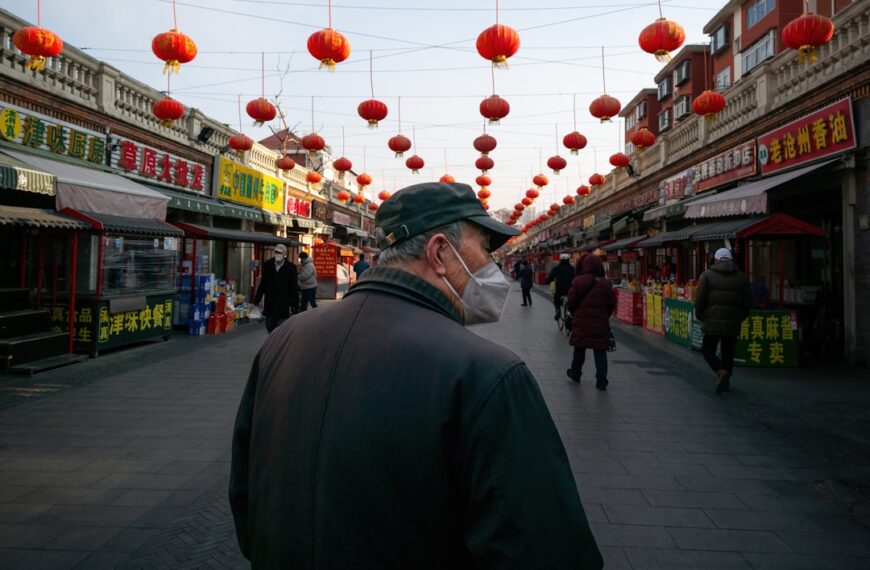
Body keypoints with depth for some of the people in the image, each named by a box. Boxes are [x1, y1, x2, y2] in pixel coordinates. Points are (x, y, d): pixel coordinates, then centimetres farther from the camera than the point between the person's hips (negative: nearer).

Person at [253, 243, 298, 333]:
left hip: (283, 305, -3)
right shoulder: (267, 265, 3)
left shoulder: (291, 267, -6)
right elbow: (262, 284, 9)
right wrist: (257, 299, 8)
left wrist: (295, 304, -5)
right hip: (269, 304, 4)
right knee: (270, 327, 13)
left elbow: (294, 288, -3)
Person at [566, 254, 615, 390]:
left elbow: (571, 302, -8)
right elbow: (612, 304, 2)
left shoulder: (578, 281, -10)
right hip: (600, 323, 1)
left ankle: (575, 373, 30)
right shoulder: (606, 284, -3)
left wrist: (575, 315, 11)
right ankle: (601, 380, 3)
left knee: (579, 348, 16)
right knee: (600, 351, 5)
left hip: (581, 322, 0)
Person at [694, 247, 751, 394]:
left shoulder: (707, 275, -4)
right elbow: (748, 302, 7)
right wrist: (740, 318, 19)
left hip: (713, 322, -3)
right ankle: (726, 381, 18)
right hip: (733, 324, 4)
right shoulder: (742, 277, 7)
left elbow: (699, 299, -7)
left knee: (708, 350, 7)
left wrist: (700, 316, 7)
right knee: (728, 353, 14)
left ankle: (721, 372, -14)